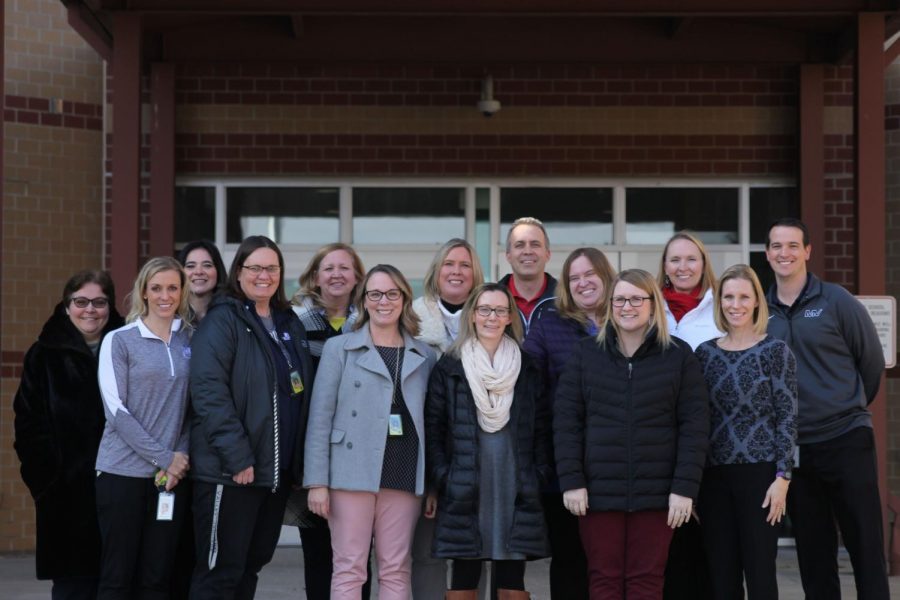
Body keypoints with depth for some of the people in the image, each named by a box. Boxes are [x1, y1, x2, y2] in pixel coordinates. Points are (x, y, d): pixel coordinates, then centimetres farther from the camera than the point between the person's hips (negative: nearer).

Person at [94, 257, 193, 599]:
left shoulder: (190, 340, 10)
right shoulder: (119, 340, 0)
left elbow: (194, 406, 12)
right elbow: (116, 410, -7)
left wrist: (181, 456, -4)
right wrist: (163, 457, -12)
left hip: (172, 475, 3)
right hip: (123, 472, -3)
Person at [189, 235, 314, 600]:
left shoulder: (290, 324, 15)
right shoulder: (223, 320, -7)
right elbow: (209, 392, -17)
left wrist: (297, 461, 11)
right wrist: (238, 457, -22)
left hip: (278, 470, 7)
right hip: (229, 472, -7)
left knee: (251, 567, 14)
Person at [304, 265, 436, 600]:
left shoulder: (424, 357, 12)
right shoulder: (338, 349, 5)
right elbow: (320, 418, 1)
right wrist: (317, 481, -7)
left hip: (404, 477, 2)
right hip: (352, 474, -2)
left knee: (395, 571, 4)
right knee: (349, 570, -2)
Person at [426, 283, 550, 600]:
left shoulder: (528, 369, 9)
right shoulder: (449, 368, 4)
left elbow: (540, 429, 9)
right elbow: (433, 429, 2)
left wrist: (539, 476, 0)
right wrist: (442, 478, -6)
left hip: (516, 492, 1)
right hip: (464, 492, -1)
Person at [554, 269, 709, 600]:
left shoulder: (679, 355, 2)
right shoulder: (586, 353, 5)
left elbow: (695, 426, -1)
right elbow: (566, 419, 2)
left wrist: (685, 487, -9)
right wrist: (571, 481, -6)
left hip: (656, 492, -1)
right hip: (599, 491, 1)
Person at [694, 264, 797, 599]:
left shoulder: (775, 351, -1)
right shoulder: (705, 353, 9)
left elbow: (787, 418, -4)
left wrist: (782, 478, -10)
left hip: (759, 472, -3)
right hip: (713, 474, 4)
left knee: (760, 572, 0)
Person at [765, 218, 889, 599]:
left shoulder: (837, 302, -5)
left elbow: (872, 362, 2)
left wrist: (849, 410, 9)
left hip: (846, 441, -3)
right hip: (792, 448, 3)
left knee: (866, 546, -1)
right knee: (812, 550, 11)